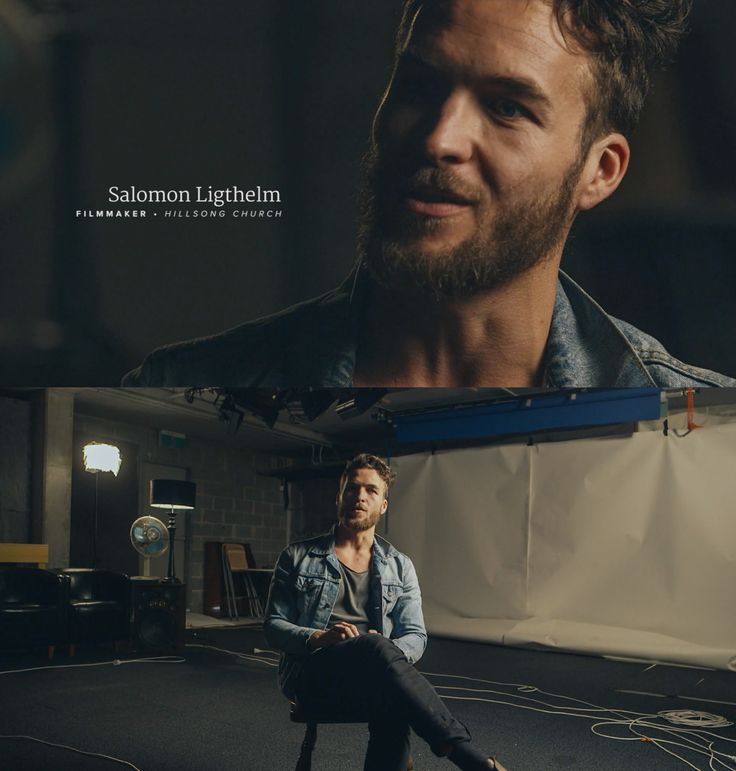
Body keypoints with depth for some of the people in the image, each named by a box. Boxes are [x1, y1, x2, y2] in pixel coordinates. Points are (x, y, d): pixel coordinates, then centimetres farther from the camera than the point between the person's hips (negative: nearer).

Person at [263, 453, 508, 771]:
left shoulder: (400, 566, 15)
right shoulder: (297, 557, 10)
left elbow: (415, 636, 8)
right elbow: (273, 625, 6)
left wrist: (389, 654, -17)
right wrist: (318, 638, -17)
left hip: (371, 679, 2)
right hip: (310, 674, -2)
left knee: (394, 704, -39)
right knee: (376, 646, -37)